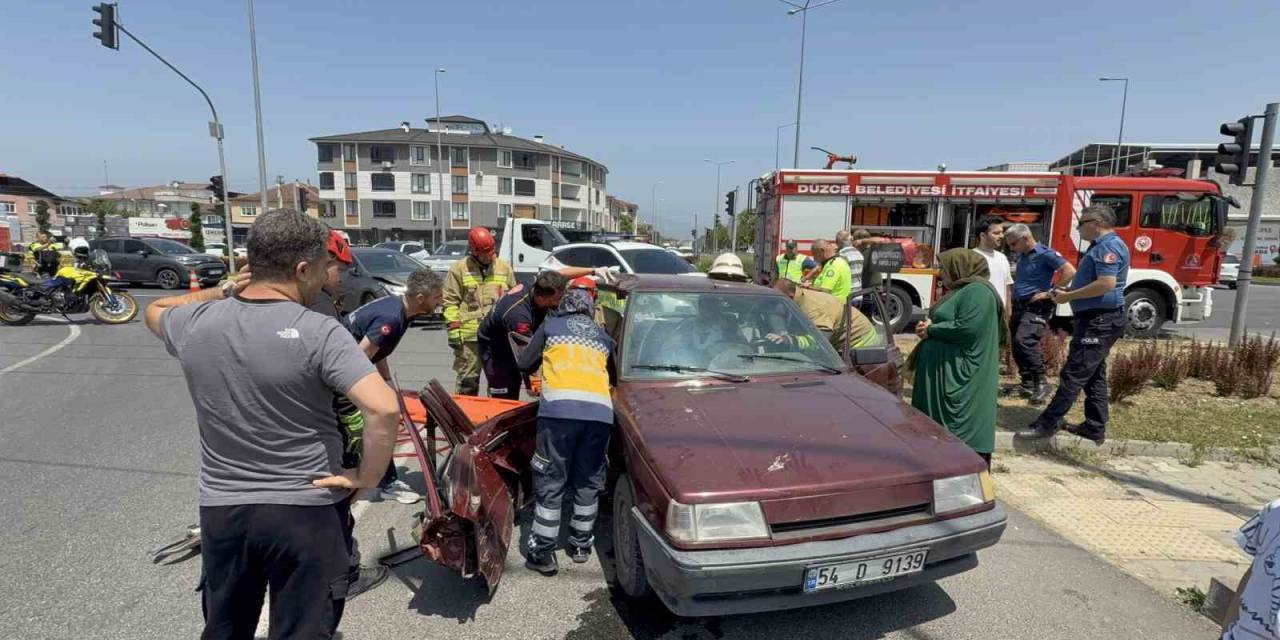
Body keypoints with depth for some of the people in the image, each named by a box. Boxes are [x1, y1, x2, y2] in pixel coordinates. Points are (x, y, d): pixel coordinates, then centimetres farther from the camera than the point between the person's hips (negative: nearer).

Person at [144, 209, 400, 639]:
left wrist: (227, 290, 11)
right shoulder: (319, 333, -20)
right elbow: (384, 410, -30)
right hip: (306, 510, -4)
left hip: (221, 508, 5)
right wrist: (367, 477, -16)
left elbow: (155, 310, 22)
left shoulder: (196, 324, -4)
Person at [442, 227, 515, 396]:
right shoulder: (459, 269, 0)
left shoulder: (504, 268, 10)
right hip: (469, 335, -3)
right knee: (468, 380, 4)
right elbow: (450, 301, -1)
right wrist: (453, 329, -8)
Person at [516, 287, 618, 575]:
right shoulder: (603, 336, 27)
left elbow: (525, 364, 25)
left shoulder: (551, 325, 21)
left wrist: (543, 365, 46)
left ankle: (542, 553, 11)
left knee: (550, 482, 6)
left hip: (560, 407, -2)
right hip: (600, 410, 3)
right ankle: (581, 545, 27)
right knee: (588, 482, 16)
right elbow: (615, 377, 31)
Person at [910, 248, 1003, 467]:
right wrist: (929, 326, 2)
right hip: (944, 374, 10)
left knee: (964, 435, -5)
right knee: (940, 430, 15)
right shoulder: (959, 290, 17)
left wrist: (931, 330, -13)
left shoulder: (977, 291, -14)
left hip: (962, 377, -10)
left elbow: (967, 329, -25)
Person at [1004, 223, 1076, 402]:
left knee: (1024, 342, -22)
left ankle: (1042, 383, -14)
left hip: (1036, 308, -9)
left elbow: (1070, 272, -19)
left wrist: (1050, 292, -17)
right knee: (1017, 346, 8)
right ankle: (1027, 384, 18)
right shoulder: (1021, 256, 14)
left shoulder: (1045, 254, -11)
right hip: (1019, 307, 9)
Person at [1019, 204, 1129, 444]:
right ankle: (1095, 427, 21)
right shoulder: (1100, 246, 17)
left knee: (1074, 374, -8)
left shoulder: (1109, 246, -15)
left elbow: (1106, 284, -25)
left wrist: (1069, 296, -17)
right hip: (1095, 320, 11)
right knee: (1093, 375, 14)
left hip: (1100, 321, -11)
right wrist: (1067, 293, 10)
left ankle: (1048, 423, -6)